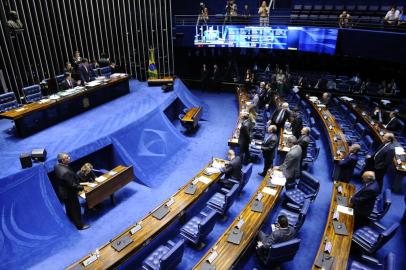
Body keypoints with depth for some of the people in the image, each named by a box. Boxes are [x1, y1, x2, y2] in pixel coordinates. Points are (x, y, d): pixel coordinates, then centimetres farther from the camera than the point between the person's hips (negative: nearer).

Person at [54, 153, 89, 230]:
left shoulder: (57, 166, -11)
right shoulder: (66, 172, -40)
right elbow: (72, 185, -31)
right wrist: (81, 188, -17)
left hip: (62, 191, 9)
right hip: (69, 193, -9)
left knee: (69, 207, 31)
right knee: (76, 208, 12)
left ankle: (71, 218, 56)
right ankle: (79, 225, 29)